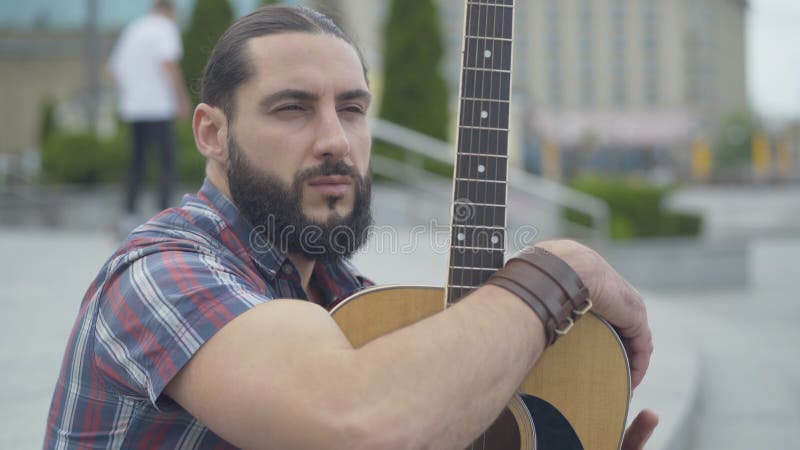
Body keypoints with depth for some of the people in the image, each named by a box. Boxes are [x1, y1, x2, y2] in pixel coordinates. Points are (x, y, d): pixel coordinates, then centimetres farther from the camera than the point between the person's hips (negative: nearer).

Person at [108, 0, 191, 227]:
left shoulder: (132, 29, 18)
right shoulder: (167, 29, -2)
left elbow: (114, 67, 19)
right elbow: (168, 63, -18)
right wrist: (183, 98, -12)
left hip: (132, 108, 7)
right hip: (158, 106, -7)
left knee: (137, 162, 13)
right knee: (167, 162, -5)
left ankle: (129, 213, 8)